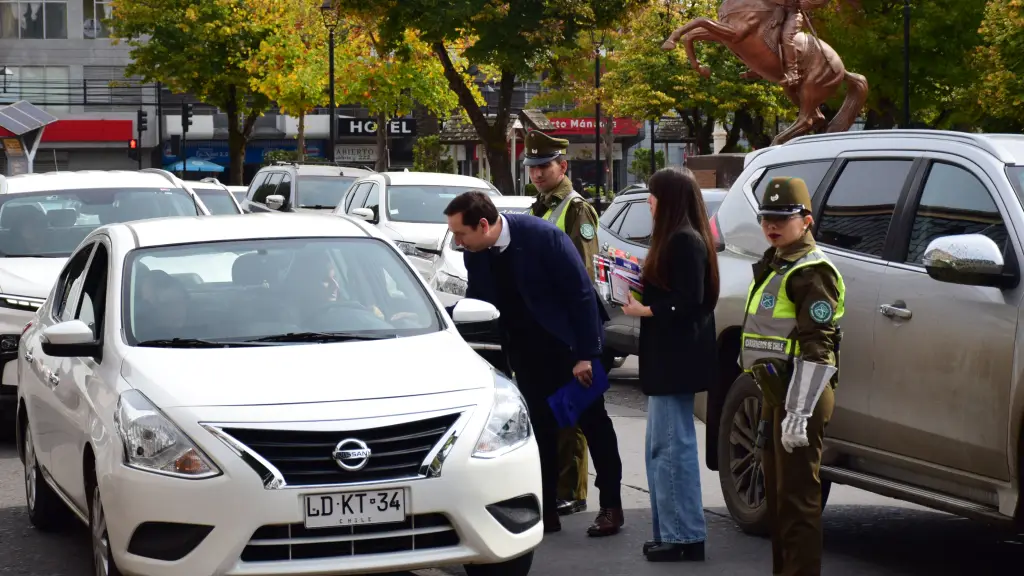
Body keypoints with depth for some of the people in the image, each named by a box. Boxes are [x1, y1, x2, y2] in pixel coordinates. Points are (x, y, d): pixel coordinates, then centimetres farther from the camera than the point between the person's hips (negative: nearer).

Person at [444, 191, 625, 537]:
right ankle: (547, 510, 12)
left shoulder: (543, 237, -24)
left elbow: (581, 294, -20)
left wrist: (586, 354, -20)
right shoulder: (475, 255, -8)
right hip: (527, 350, 5)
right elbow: (476, 303, 7)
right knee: (541, 428, 6)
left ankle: (611, 507, 14)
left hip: (569, 344, -5)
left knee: (593, 422, 5)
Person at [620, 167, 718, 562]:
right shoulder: (676, 239, 16)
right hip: (668, 356, 11)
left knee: (673, 445, -8)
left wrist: (643, 311, -13)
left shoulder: (685, 241, -15)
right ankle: (670, 531, 18)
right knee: (661, 445, 13)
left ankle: (685, 537, -5)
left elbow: (689, 302, -21)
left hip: (678, 357, -11)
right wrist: (639, 290, 6)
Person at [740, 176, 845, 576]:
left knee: (797, 498, -10)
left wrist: (798, 411, -26)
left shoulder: (810, 272, -13)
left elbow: (817, 348, -21)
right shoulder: (773, 266, 18)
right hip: (775, 393, 10)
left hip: (800, 395, -10)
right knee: (778, 495, 16)